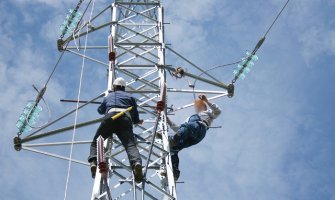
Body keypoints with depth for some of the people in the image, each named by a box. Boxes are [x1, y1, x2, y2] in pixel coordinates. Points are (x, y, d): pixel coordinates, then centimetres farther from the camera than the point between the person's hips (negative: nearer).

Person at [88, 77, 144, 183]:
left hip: (110, 116, 0)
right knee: (130, 144, -17)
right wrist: (137, 121, 54)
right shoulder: (129, 97, 34)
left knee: (96, 141, 11)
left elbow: (100, 110, 55)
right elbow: (136, 117, 30)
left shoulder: (108, 97, 37)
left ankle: (93, 162, -16)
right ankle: (136, 163, -46)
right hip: (126, 118, 0)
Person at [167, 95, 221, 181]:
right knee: (173, 148, -20)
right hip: (189, 136, 6)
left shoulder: (208, 113, 37)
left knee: (185, 127, -41)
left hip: (199, 127, -6)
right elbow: (177, 129, 42)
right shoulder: (190, 118, 51)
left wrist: (207, 101, 8)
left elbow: (218, 111, 15)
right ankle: (174, 171, -29)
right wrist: (168, 120, 35)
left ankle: (173, 140, -68)